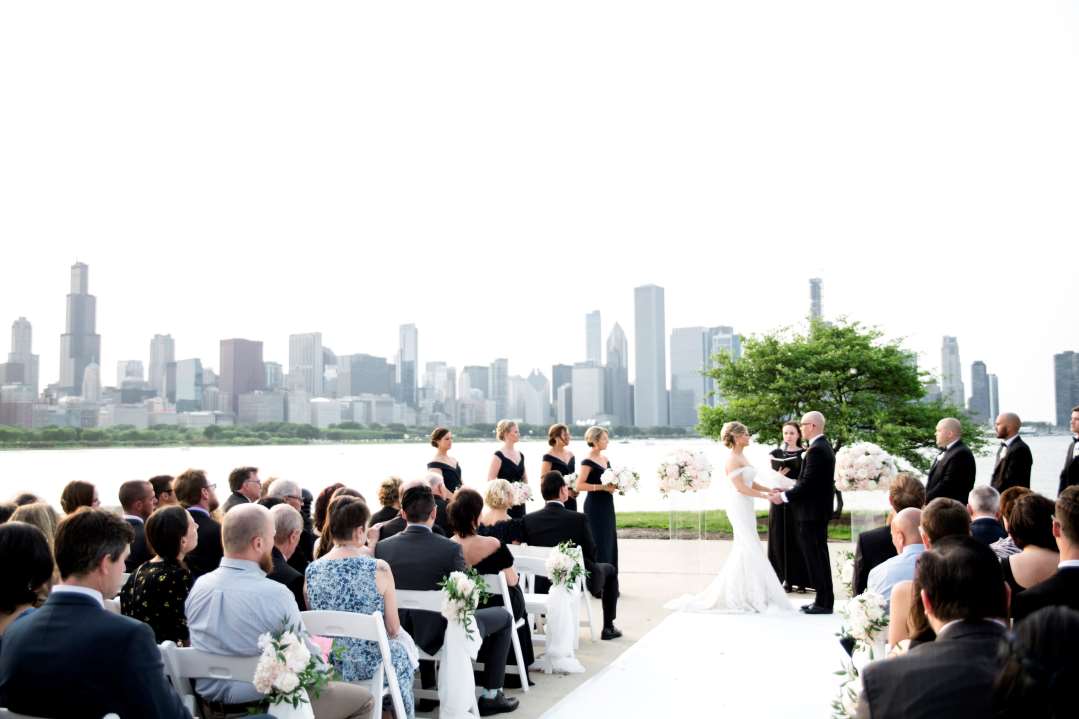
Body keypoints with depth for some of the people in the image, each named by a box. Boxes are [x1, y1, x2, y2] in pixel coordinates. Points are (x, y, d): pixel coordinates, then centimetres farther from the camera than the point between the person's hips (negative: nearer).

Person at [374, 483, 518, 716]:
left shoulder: (382, 547, -10)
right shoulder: (451, 549, -21)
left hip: (398, 635, 5)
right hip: (442, 636, -5)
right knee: (503, 616, 19)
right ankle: (490, 696, 19)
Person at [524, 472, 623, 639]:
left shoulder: (528, 519, -12)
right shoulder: (578, 519, -20)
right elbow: (591, 553, -8)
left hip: (541, 586, 4)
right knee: (610, 569, 27)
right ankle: (608, 627, 27)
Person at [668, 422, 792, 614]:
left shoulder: (742, 457, 15)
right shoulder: (733, 459, -14)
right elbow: (740, 487, -21)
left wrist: (769, 489, 3)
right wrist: (765, 496, -20)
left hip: (746, 508, 10)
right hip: (739, 508, -10)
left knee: (743, 550, 12)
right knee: (751, 550, -7)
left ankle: (732, 593, 18)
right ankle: (755, 597, -2)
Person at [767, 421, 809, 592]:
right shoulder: (775, 453, 8)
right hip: (780, 501, 1)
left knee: (799, 539, 0)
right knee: (781, 539, 1)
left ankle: (800, 579, 8)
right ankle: (785, 578, 8)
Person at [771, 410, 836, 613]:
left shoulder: (816, 450, -19)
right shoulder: (824, 447, 13)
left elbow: (807, 484, -23)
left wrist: (784, 496, -13)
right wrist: (788, 490, 11)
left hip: (812, 513, -10)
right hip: (819, 510, 10)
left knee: (816, 557, -4)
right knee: (818, 556, 15)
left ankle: (824, 603, 2)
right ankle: (824, 599, 21)